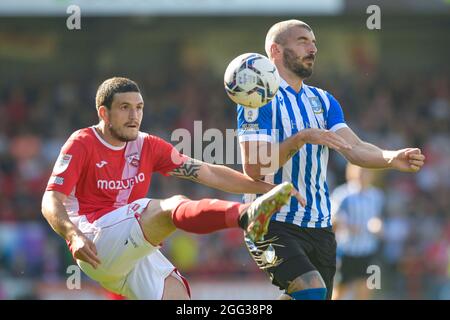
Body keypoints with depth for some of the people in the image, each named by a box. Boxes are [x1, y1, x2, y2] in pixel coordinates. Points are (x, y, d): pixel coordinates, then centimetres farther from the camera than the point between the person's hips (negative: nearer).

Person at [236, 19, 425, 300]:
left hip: (320, 227, 7)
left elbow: (355, 148, 0)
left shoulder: (323, 101, 14)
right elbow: (254, 168, -16)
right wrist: (301, 138, -26)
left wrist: (393, 159, -20)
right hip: (274, 223, -7)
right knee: (312, 291, -27)